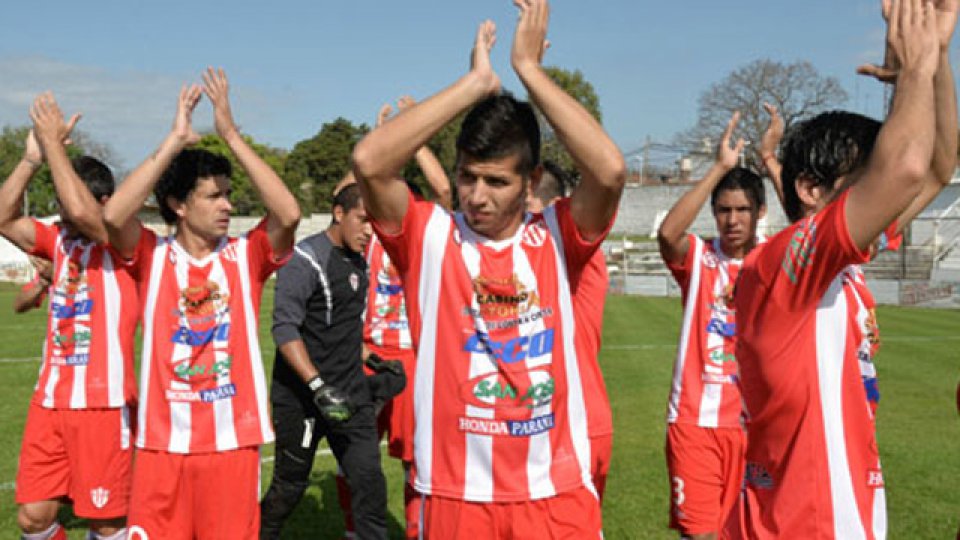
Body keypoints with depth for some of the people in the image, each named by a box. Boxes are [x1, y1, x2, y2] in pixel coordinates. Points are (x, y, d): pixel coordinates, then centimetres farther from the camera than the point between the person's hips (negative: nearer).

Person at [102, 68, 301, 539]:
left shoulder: (245, 257, 1)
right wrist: (174, 142, -16)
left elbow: (289, 214, -16)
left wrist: (231, 134, -16)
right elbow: (113, 216, -19)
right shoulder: (152, 257, 0)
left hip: (233, 438, 1)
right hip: (163, 439, 0)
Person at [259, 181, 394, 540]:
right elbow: (285, 328, -22)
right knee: (291, 484, 8)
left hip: (352, 392, 7)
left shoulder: (358, 262, 11)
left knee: (369, 478, 2)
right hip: (301, 397, -7)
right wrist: (318, 386, -28)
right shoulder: (305, 259, -15)